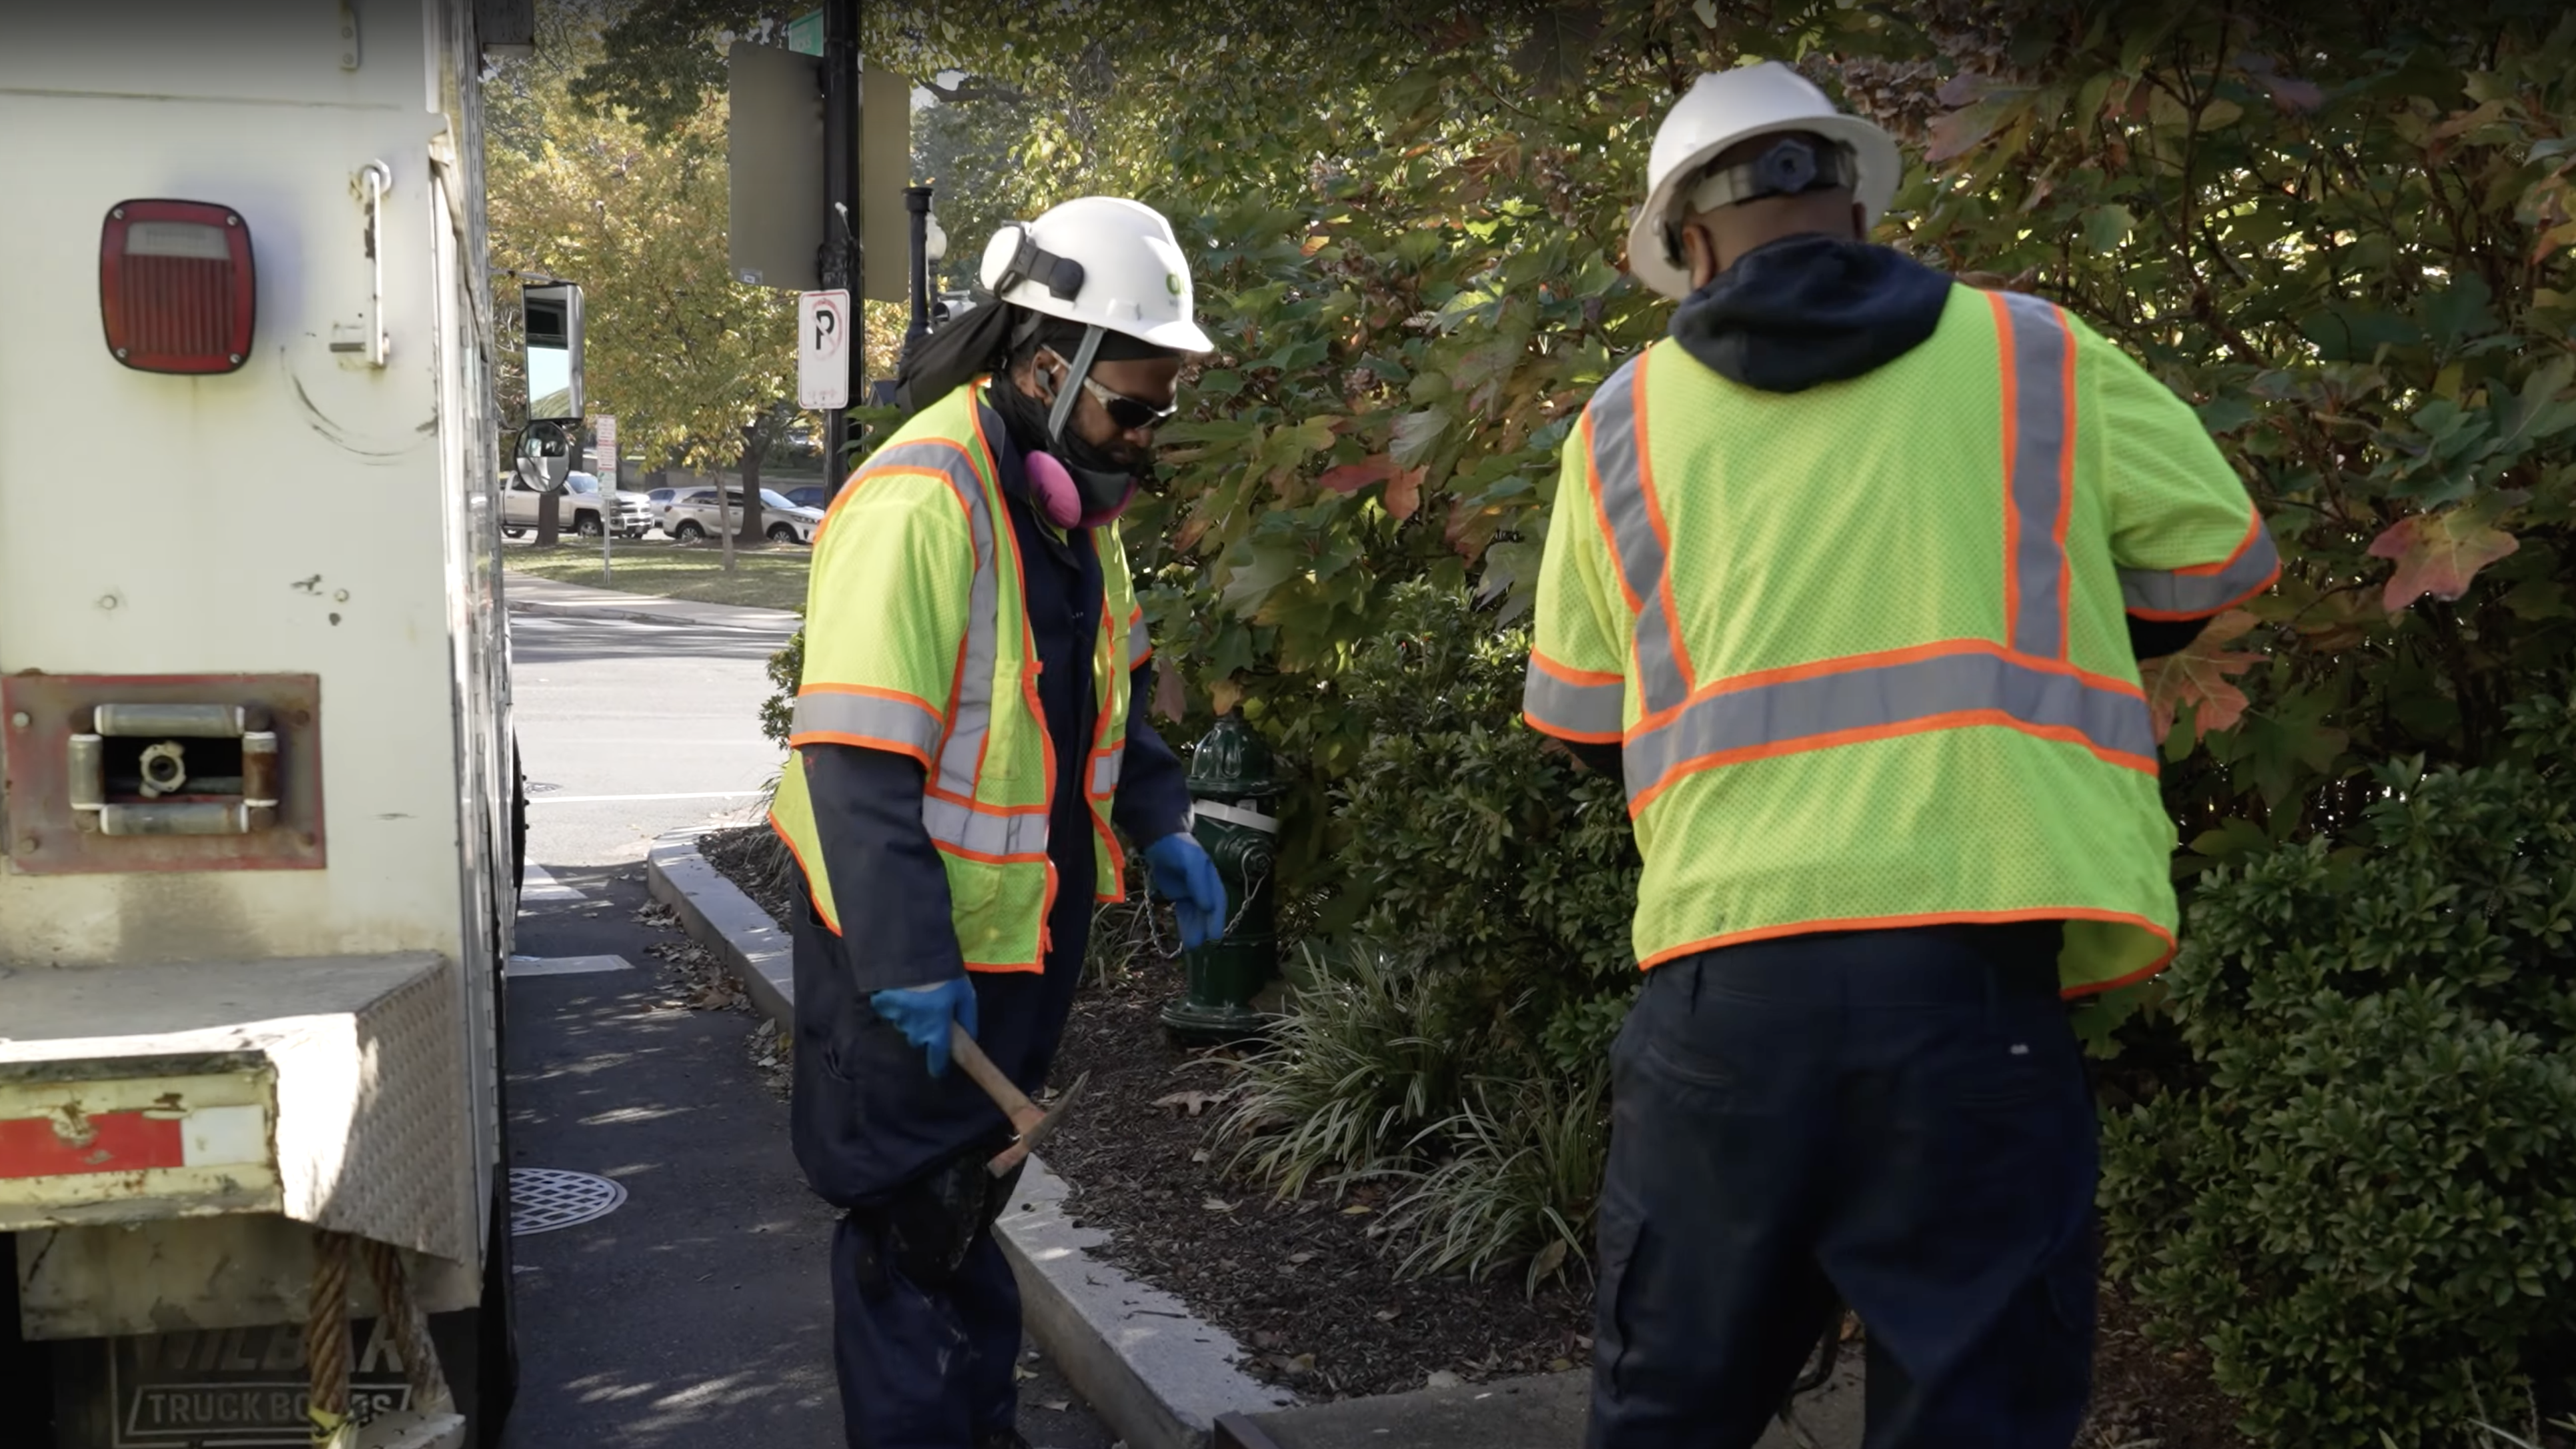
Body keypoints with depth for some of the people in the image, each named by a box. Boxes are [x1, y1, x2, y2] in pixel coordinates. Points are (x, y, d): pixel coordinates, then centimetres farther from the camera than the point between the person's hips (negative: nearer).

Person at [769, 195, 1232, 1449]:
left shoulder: (1071, 498, 5)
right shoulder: (922, 502, -25)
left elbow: (1110, 688, 19)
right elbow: (859, 766, -28)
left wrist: (1158, 827, 8)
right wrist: (909, 965, -28)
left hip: (1027, 923, 9)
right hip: (914, 946, -9)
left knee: (971, 1195, 22)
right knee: (915, 1219, 5)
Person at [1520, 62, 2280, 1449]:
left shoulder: (1622, 421, 9)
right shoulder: (2037, 355, 6)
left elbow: (1580, 724, 15)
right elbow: (2216, 562, 15)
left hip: (1726, 960, 2)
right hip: (1974, 952, -1)